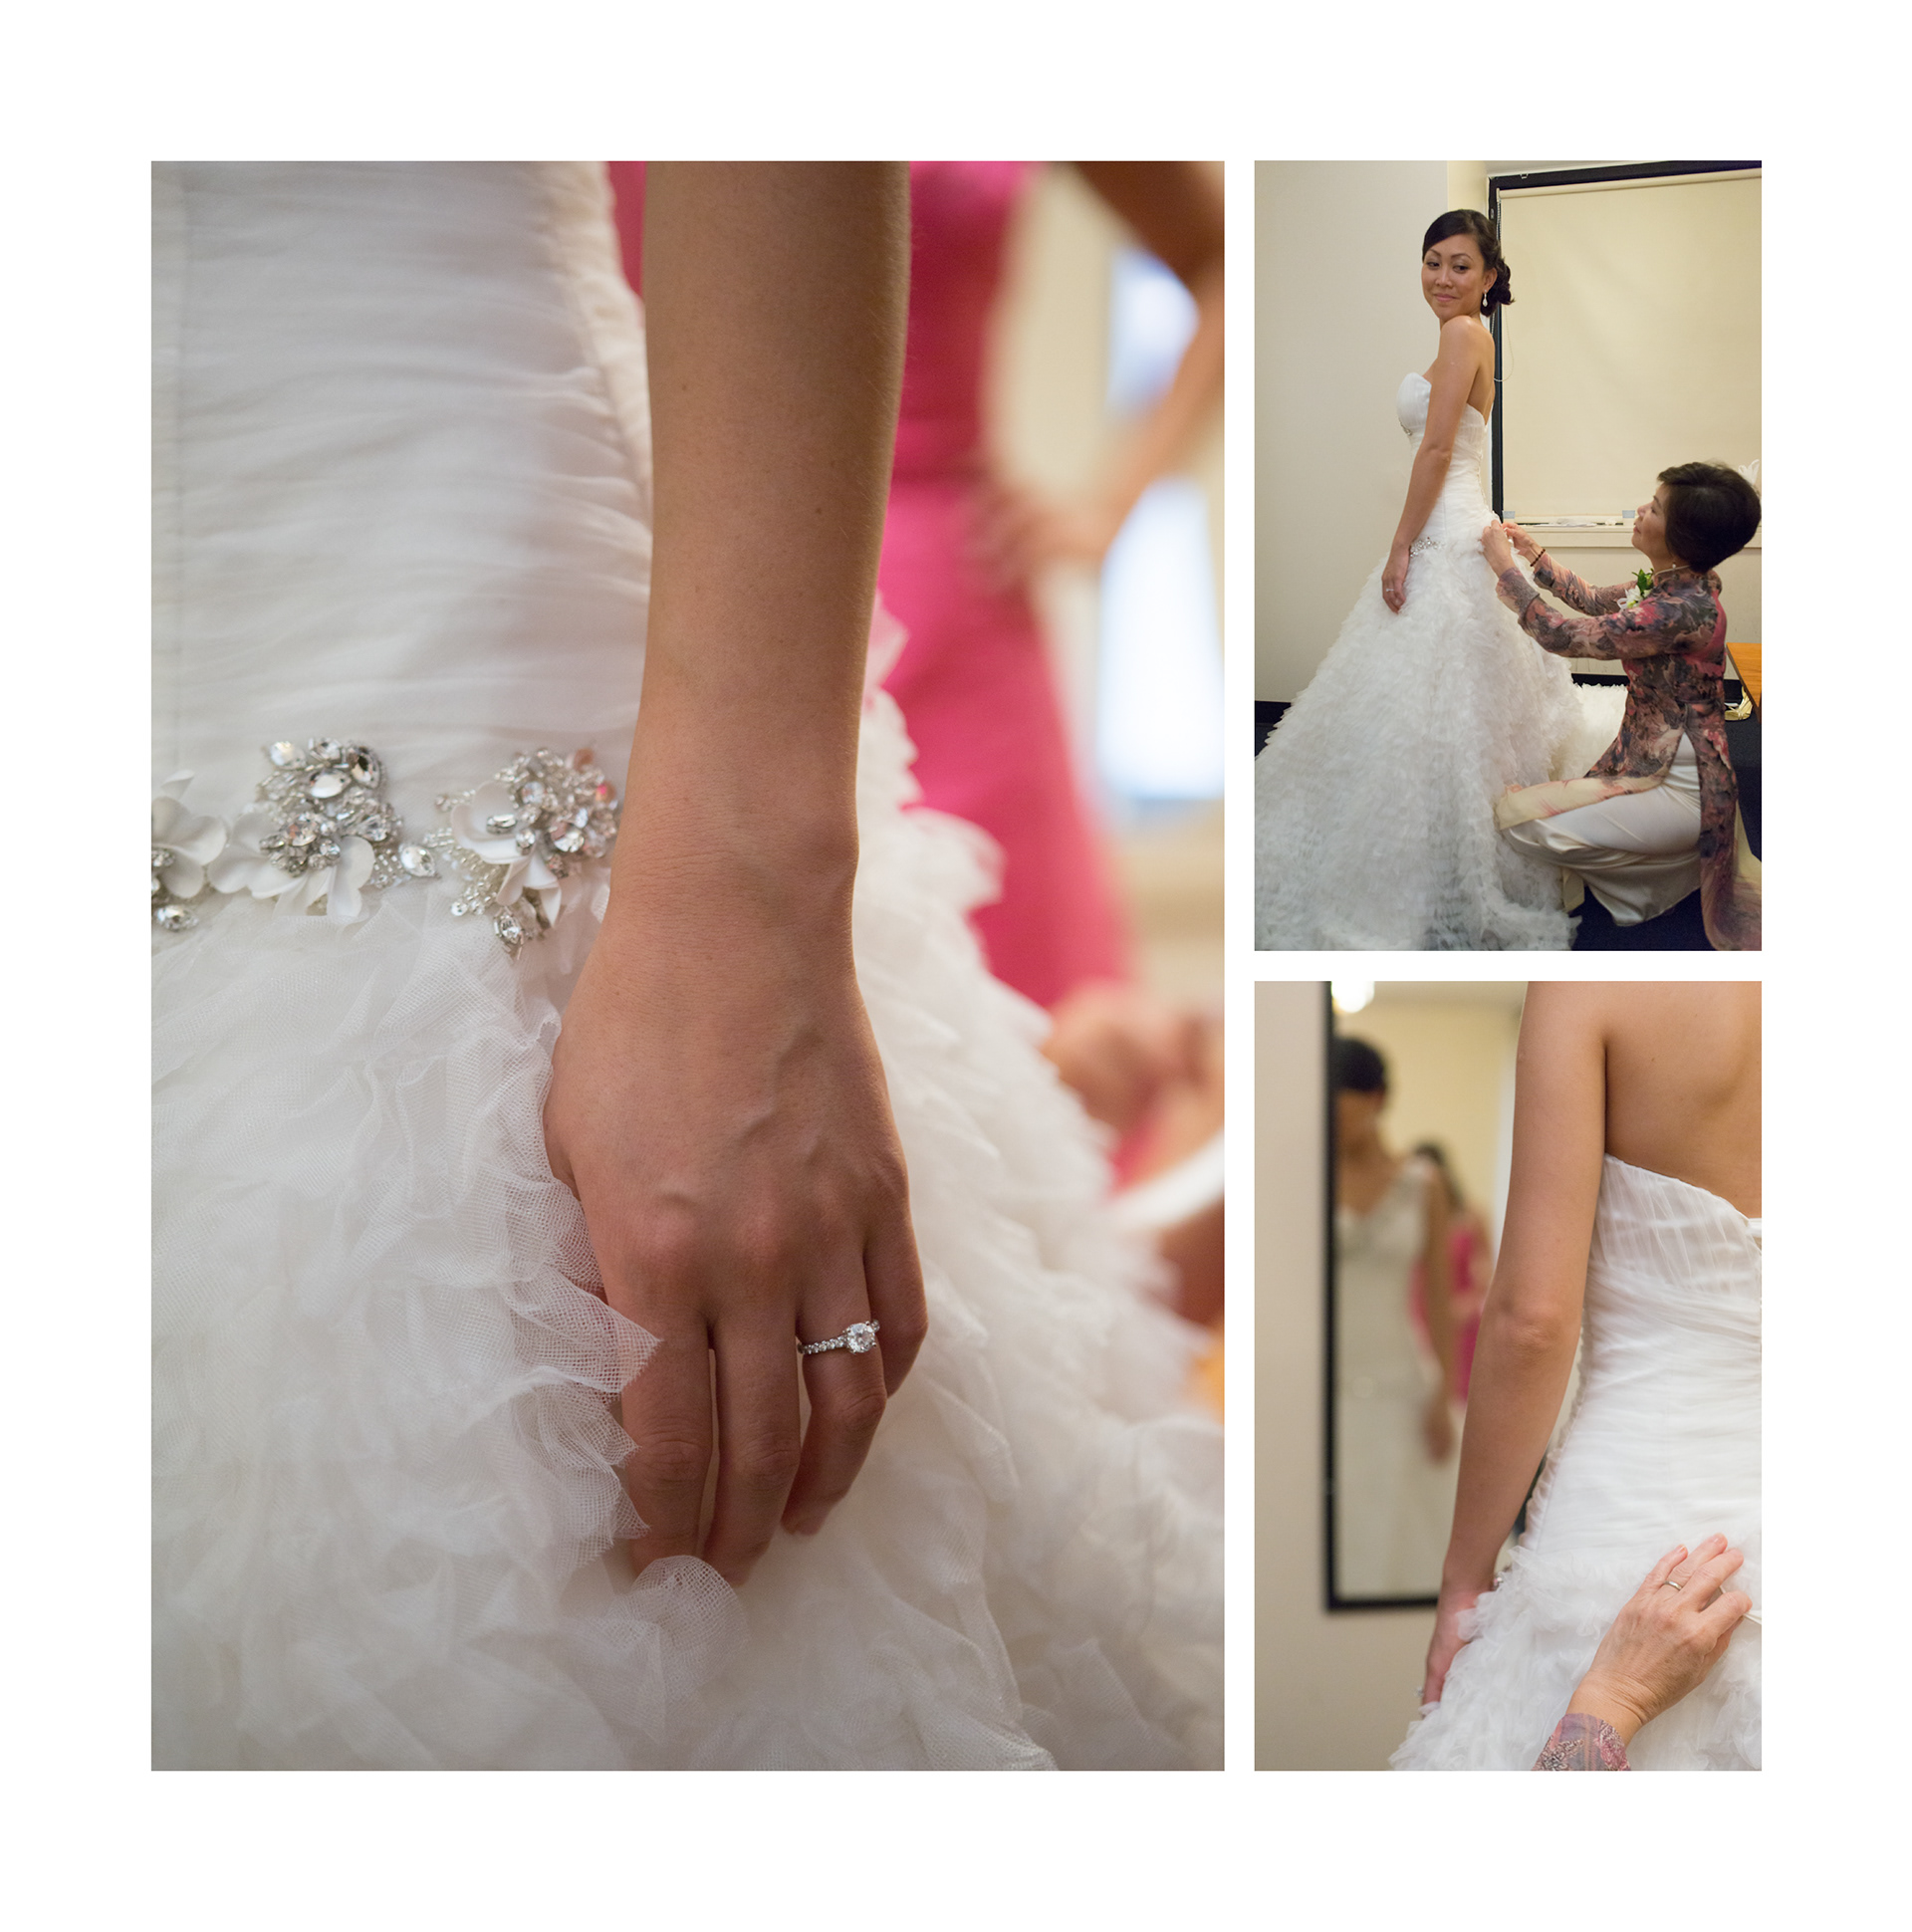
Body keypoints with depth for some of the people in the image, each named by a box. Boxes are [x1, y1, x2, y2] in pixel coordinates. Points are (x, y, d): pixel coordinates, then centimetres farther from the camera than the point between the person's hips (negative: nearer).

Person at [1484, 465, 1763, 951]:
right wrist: (1531, 552, 10)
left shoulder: (1682, 610, -30)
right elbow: (1594, 601, 17)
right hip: (1651, 758, 10)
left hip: (1676, 789, -10)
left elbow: (1562, 636, -25)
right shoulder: (1673, 584, -2)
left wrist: (1503, 566, -14)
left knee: (1515, 816, -15)